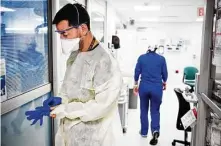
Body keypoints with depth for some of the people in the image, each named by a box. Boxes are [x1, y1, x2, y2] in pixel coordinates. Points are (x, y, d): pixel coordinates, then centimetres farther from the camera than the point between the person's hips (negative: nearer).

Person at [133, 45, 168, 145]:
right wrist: (164, 83, 24)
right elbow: (164, 73, 4)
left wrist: (136, 84, 16)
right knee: (155, 111, 8)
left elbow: (137, 72, 2)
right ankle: (155, 130, -12)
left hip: (144, 87, 1)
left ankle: (144, 132, 26)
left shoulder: (141, 58, -2)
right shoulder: (161, 59, -2)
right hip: (157, 88, -1)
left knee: (144, 110, 16)